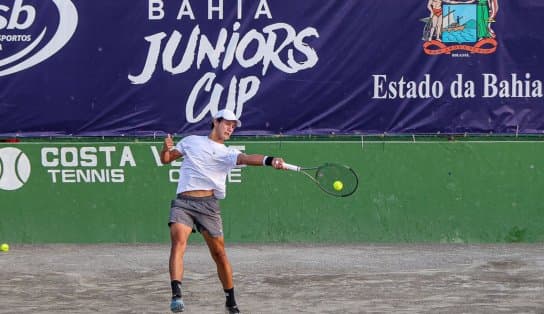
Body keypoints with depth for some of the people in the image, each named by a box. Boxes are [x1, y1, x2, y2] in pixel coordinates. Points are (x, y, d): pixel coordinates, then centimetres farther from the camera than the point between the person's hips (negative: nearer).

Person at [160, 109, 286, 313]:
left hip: (208, 204, 0)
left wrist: (269, 160, -29)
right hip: (182, 203, 0)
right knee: (178, 241, -24)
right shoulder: (191, 141, 19)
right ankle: (176, 294, -35)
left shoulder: (228, 154, 12)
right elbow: (166, 159, 25)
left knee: (219, 252, 1)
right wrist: (166, 148, 0)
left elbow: (246, 158, -8)